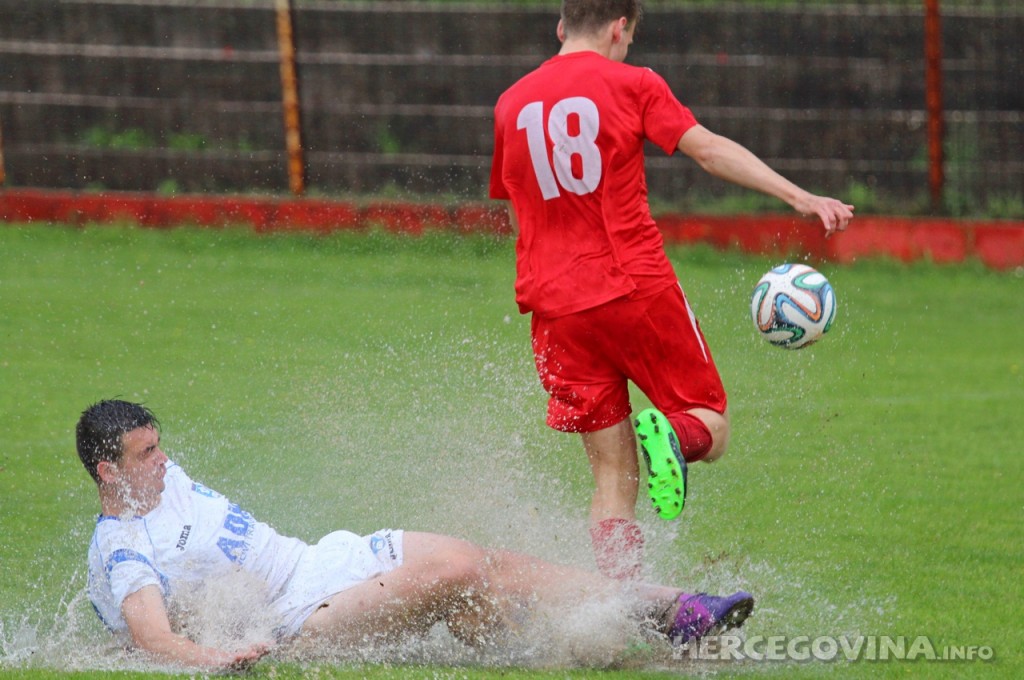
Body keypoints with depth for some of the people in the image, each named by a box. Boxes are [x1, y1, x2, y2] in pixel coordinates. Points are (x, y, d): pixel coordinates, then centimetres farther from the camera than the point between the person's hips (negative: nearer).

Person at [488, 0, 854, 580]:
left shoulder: (512, 104, 13)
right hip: (637, 287, -4)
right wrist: (799, 197, -17)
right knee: (712, 431, 8)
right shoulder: (632, 85, 0)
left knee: (613, 473, 7)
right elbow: (708, 149, -12)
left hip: (554, 304, 4)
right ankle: (674, 435, -27)